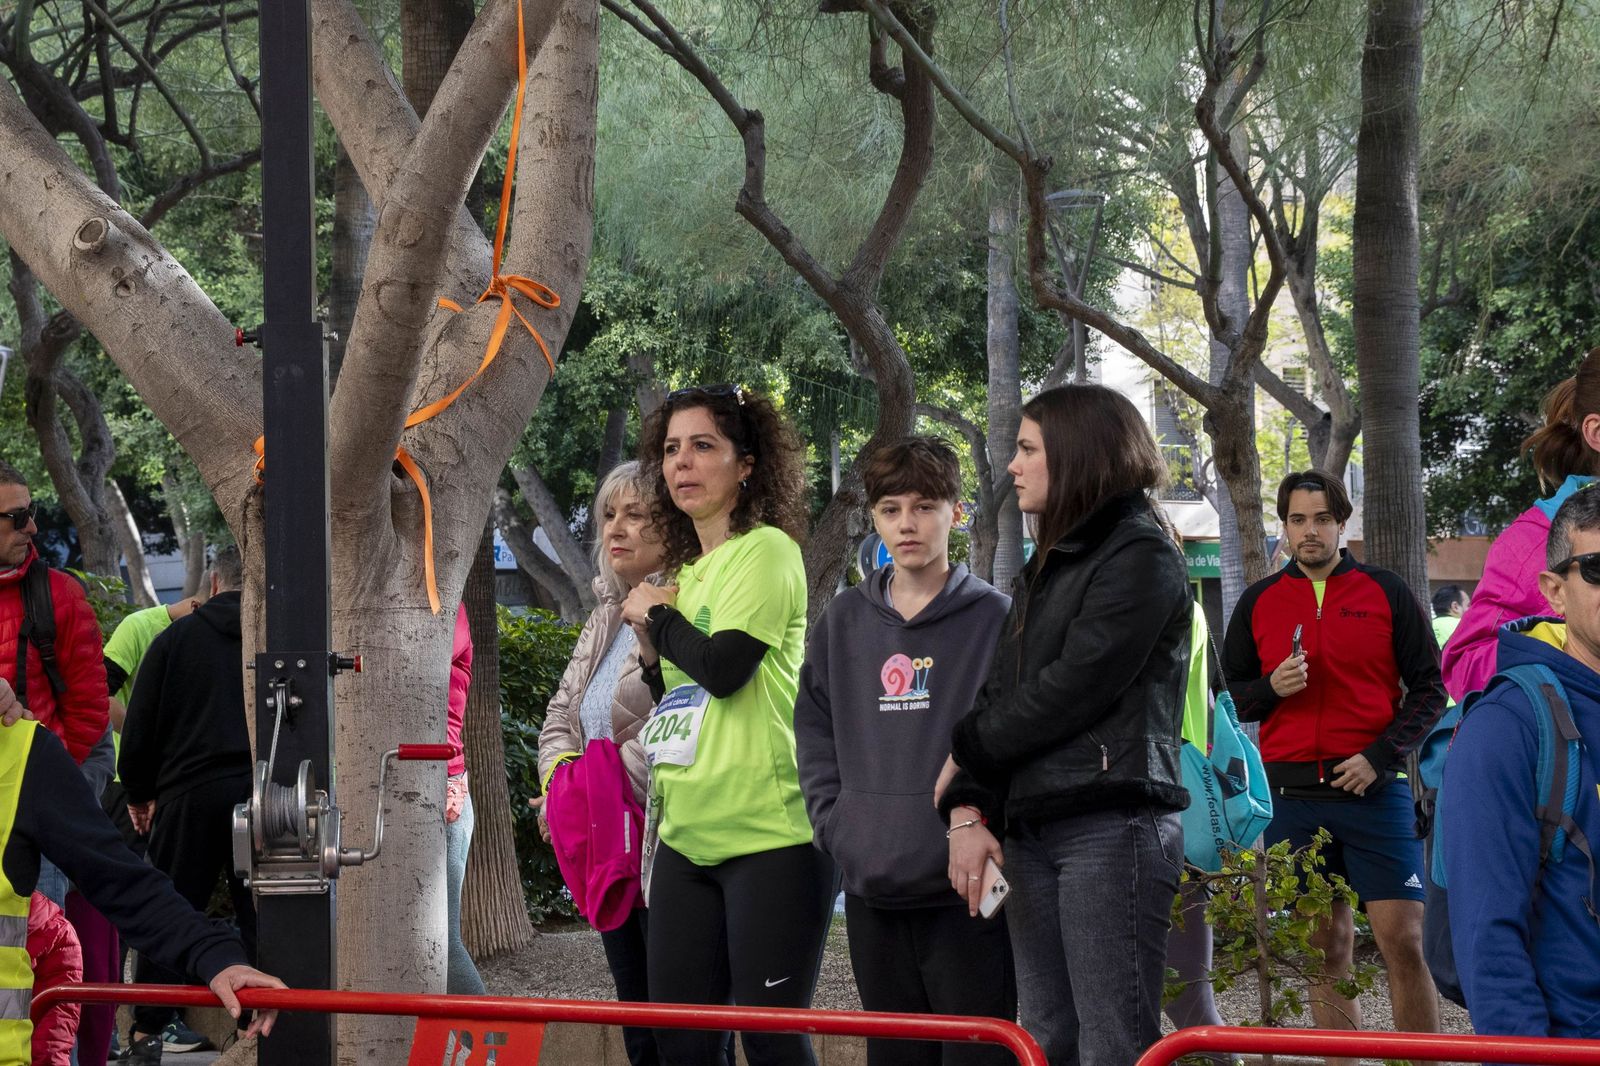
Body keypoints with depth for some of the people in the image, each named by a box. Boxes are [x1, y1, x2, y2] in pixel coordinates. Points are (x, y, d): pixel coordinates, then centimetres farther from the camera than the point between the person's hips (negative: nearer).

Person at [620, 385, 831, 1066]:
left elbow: (724, 667, -20)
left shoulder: (767, 550, -7)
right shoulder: (685, 573, 17)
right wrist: (652, 650, 7)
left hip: (768, 836, -8)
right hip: (685, 837, 8)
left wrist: (655, 616, -2)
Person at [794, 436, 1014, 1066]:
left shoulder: (995, 618, 0)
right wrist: (838, 827, 5)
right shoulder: (844, 622, 14)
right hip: (872, 890, 5)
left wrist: (972, 816, -16)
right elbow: (814, 733, 17)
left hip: (964, 894, -4)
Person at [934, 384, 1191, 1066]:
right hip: (1032, 826, 9)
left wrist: (967, 753, -2)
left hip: (1113, 826, -9)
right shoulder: (1046, 568, 21)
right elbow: (1000, 693, 13)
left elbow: (1072, 687, -14)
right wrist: (965, 811, 0)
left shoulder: (1141, 557, -6)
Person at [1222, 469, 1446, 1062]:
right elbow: (1232, 695, 16)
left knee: (1403, 941, -9)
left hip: (1374, 791, -2)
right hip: (1294, 796, 2)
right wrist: (1271, 689, -6)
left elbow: (1429, 690, 5)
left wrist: (1380, 757, -8)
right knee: (1326, 948, 6)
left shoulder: (1386, 592, 4)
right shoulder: (1258, 602, 11)